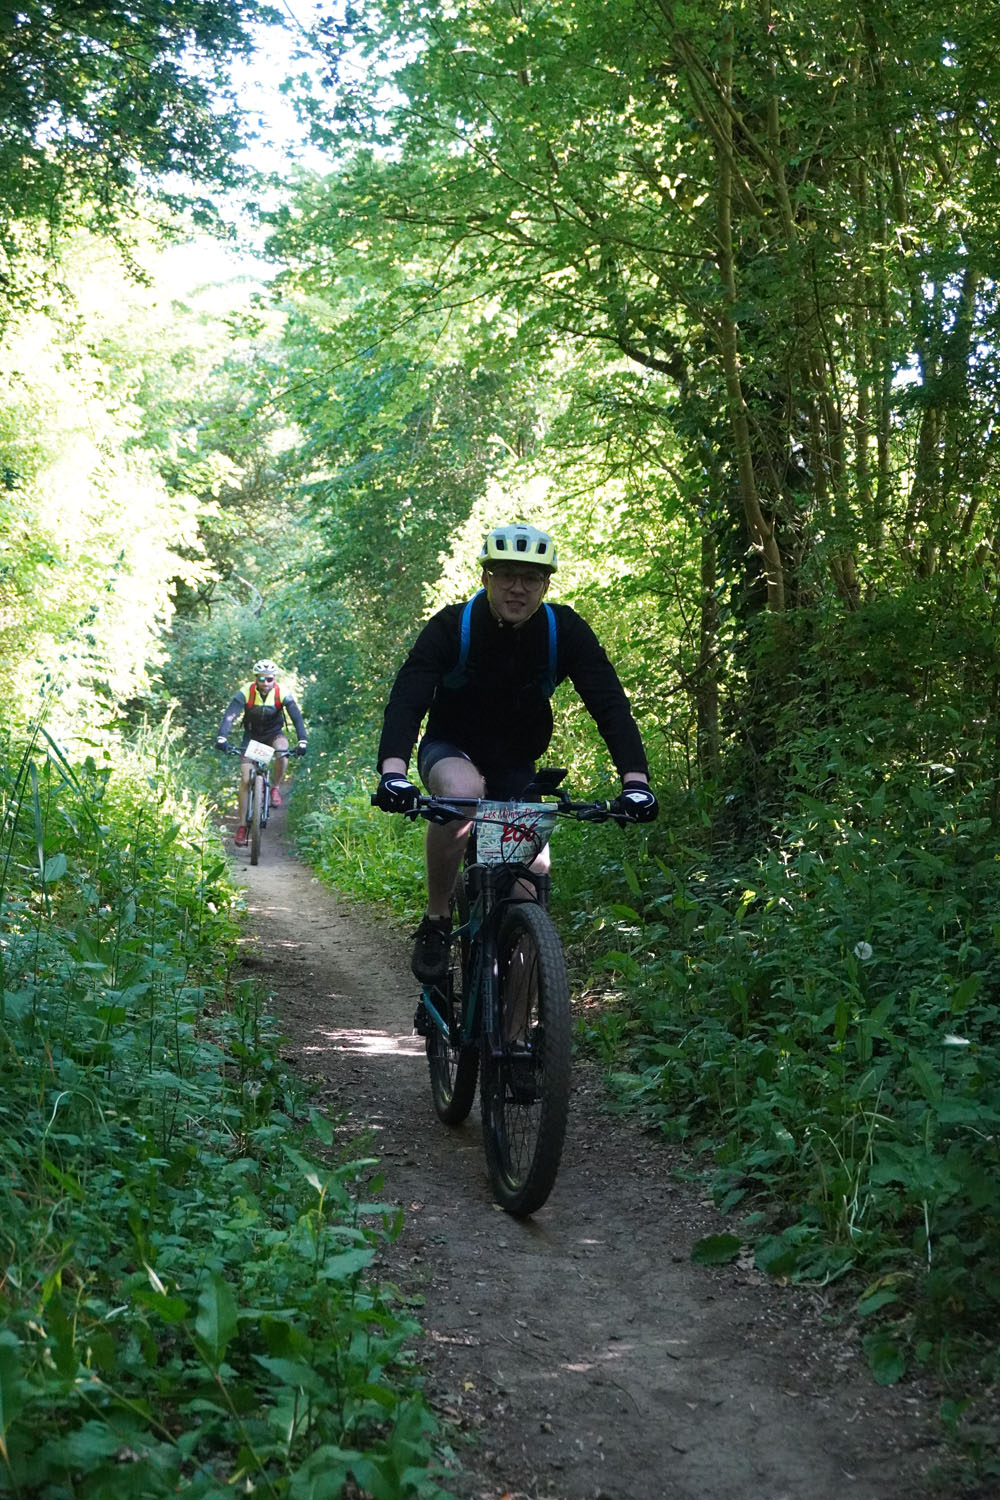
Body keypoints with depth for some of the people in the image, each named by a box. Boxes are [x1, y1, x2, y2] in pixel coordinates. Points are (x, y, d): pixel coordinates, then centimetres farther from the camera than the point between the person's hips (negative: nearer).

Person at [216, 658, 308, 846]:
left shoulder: (283, 694, -21)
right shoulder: (245, 693, -23)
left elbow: (297, 717, -29)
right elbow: (230, 716, -33)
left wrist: (302, 741, -44)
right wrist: (221, 737, -49)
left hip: (273, 734, 0)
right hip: (251, 736, 0)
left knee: (282, 751, -35)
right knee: (245, 779, -11)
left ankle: (275, 788, -9)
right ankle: (242, 826, -3)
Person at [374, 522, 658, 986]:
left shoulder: (565, 631, -18)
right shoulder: (452, 627, -23)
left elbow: (610, 705, -24)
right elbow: (406, 699, -34)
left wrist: (635, 780, -39)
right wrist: (393, 772, -52)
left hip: (516, 764, 3)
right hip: (451, 751, -3)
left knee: (534, 869, -14)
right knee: (462, 791, -37)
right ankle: (435, 923, -21)